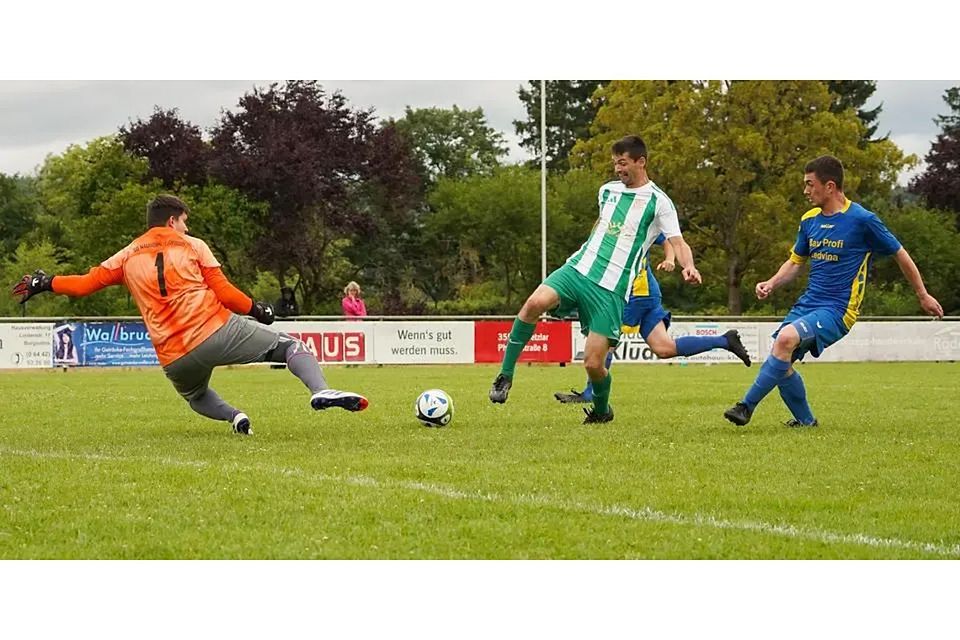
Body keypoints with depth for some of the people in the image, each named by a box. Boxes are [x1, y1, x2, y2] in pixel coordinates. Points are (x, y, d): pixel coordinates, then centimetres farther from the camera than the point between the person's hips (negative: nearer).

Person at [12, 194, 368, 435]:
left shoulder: (128, 257, 15)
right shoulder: (193, 246, 7)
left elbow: (86, 284, 13)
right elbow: (223, 292, 0)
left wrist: (44, 284, 26)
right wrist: (258, 310, 13)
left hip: (175, 360, 3)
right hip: (218, 331, -3)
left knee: (195, 396, 36)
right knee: (290, 346, 3)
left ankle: (233, 417, 6)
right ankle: (320, 391, -26)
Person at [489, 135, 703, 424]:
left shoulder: (657, 201, -1)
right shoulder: (607, 191, 16)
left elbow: (678, 243, -8)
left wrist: (689, 267, -28)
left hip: (610, 290, -4)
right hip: (578, 269, 4)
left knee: (593, 364, -8)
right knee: (535, 303, -28)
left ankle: (602, 410, 25)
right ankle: (505, 376, -18)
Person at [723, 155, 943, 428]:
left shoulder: (862, 219, -10)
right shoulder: (809, 220, 9)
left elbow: (900, 254, 1)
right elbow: (796, 261, 22)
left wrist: (923, 296, 9)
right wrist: (772, 284, 2)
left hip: (837, 310, -7)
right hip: (807, 303, 7)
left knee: (787, 337, -30)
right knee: (780, 365, -1)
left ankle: (746, 407, -25)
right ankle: (805, 420, 22)